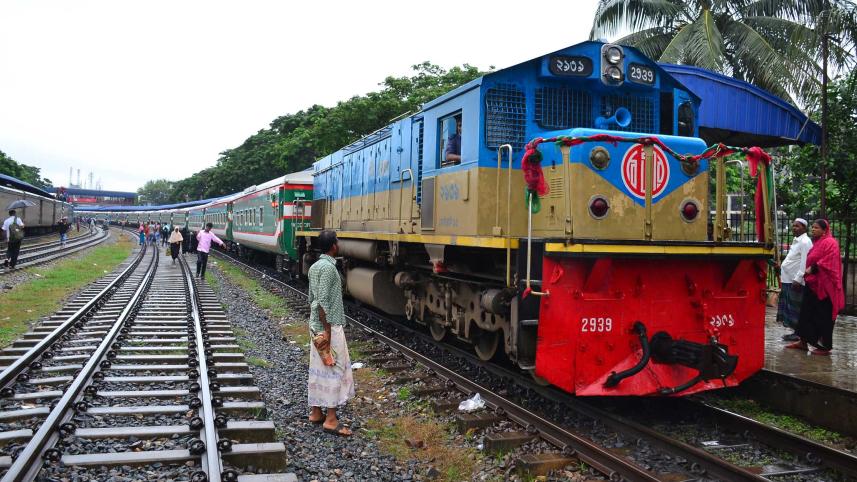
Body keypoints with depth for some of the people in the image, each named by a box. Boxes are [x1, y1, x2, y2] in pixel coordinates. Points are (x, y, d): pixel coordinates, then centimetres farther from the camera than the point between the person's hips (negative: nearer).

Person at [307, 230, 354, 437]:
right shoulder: (328, 267, -18)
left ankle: (315, 412, 21)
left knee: (318, 368, 14)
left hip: (315, 325, 9)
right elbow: (323, 301, -22)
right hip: (329, 326, -9)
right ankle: (331, 420, -2)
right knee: (335, 368, -4)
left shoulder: (314, 266, 11)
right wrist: (327, 330, -20)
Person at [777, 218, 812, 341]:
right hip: (788, 280, 10)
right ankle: (796, 332, 21)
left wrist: (798, 279, -24)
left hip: (796, 281, -10)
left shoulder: (805, 242, -13)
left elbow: (805, 263, -21)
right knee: (790, 307, 13)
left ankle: (798, 334, 4)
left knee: (796, 308, -3)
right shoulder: (796, 241, 18)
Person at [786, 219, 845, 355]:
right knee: (807, 312, 12)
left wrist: (813, 268, -18)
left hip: (823, 285, -9)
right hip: (812, 283, 9)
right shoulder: (817, 242, 16)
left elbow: (829, 262, -22)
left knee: (823, 316, -1)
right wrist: (808, 270, 12)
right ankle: (803, 341, 19)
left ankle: (825, 346, 8)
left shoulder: (829, 242, -12)